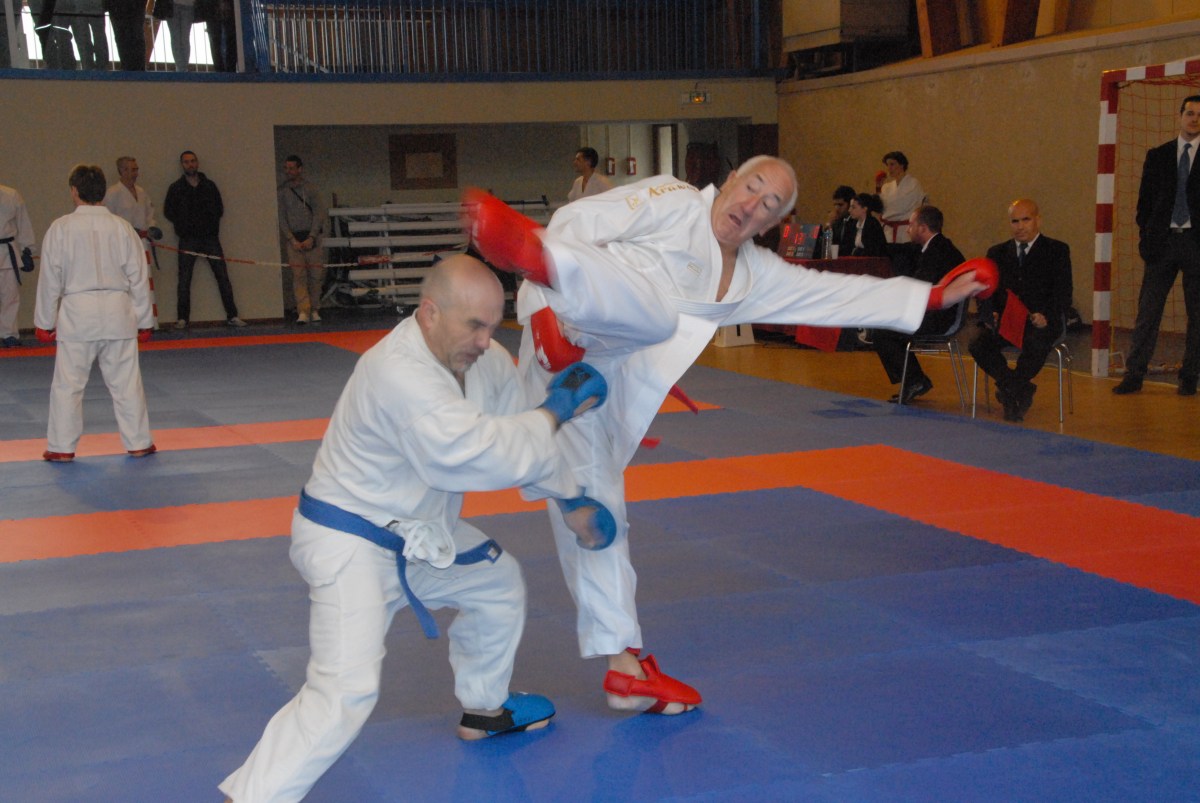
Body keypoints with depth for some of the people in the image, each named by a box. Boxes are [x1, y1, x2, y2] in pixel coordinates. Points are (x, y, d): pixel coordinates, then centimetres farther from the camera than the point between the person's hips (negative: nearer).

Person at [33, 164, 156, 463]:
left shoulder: (61, 228, -5)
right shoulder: (122, 228, 1)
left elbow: (49, 279, -1)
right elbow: (139, 278, 5)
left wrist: (44, 322, 8)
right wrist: (144, 321, 14)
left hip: (76, 315, -2)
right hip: (118, 313, 2)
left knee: (68, 384, 6)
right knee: (126, 382, 9)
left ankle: (62, 447, 11)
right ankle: (138, 443, 16)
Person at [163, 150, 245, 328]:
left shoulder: (209, 185, 10)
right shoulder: (176, 188, 5)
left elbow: (219, 209, 12)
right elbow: (168, 211, 6)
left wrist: (211, 223, -2)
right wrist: (183, 224, -2)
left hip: (210, 238, 1)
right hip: (188, 240, -1)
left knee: (223, 276, -3)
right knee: (184, 280, -1)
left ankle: (232, 316, 0)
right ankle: (182, 318, 6)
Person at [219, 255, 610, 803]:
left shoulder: (483, 358, -4)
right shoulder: (397, 373, -32)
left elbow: (524, 437, 10)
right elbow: (475, 454, -36)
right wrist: (553, 414, -24)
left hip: (417, 535, 10)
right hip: (348, 544, -10)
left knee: (499, 584, 27)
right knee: (345, 690, -23)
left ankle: (483, 710, 48)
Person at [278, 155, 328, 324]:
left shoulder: (310, 188, 5)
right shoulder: (282, 191, 6)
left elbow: (319, 213, 0)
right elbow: (281, 218, 5)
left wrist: (311, 238, -9)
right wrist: (292, 240, -5)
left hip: (312, 237, 0)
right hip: (293, 238, 0)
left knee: (316, 274, -3)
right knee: (298, 274, -11)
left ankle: (315, 310, 8)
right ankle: (303, 312, -15)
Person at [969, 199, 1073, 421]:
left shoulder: (1057, 251, 9)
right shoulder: (997, 253, 19)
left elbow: (1063, 294, 0)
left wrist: (1046, 317, -19)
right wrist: (991, 315, -9)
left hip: (1041, 321, -3)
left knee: (1036, 343, -38)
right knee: (977, 344, -28)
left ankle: (1009, 390, -13)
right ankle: (1022, 389, -15)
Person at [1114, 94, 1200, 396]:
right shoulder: (1158, 156, 11)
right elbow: (1145, 199, 12)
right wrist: (1146, 234, 2)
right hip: (1163, 241, 2)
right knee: (1147, 311, 1)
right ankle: (1134, 375, 4)